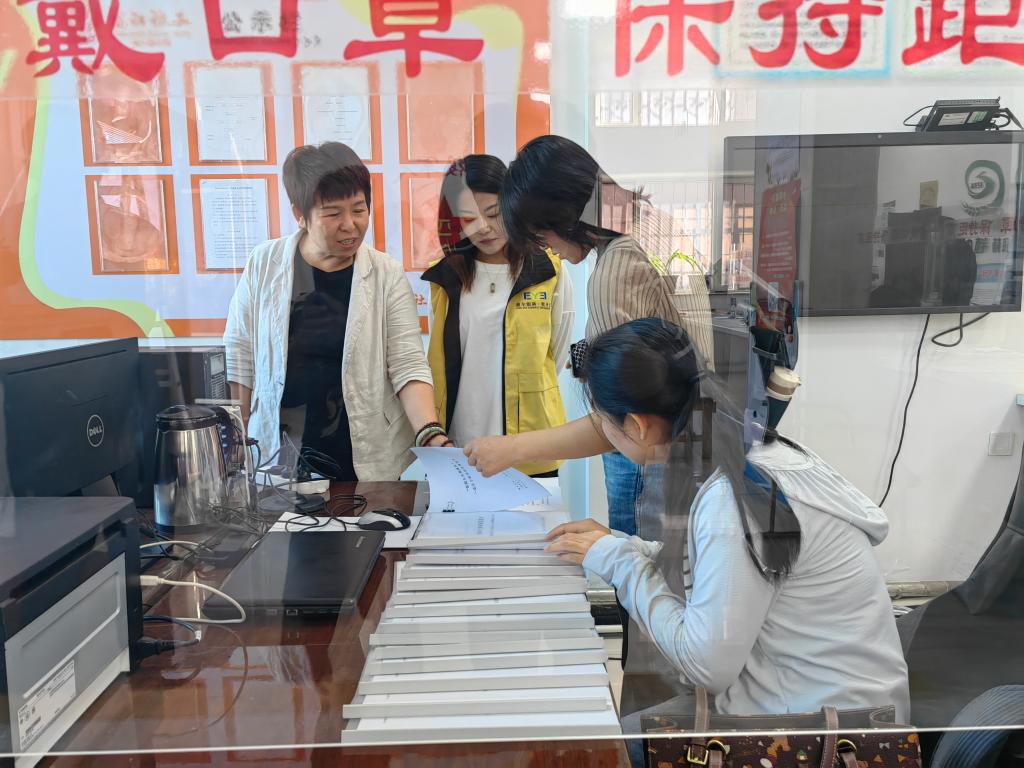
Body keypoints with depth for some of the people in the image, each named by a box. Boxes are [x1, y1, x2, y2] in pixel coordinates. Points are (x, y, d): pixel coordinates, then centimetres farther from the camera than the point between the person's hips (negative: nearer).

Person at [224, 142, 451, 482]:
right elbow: (238, 359, 3)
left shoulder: (387, 275, -5)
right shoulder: (263, 265, -2)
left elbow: (409, 365, -9)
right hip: (279, 459, 1)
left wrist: (431, 435, -24)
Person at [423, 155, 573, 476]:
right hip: (457, 451, 2)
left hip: (530, 453, -2)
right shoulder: (445, 277, 4)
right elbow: (439, 361, 12)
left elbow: (556, 356, 5)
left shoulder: (549, 273, -4)